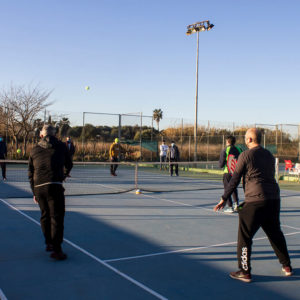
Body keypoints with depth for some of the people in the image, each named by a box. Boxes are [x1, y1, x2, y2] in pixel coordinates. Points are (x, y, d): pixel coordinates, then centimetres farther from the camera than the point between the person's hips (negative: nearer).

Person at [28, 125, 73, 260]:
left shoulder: (34, 150, 16)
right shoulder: (61, 146, 8)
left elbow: (31, 173, 18)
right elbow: (69, 165, 19)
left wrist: (34, 193, 24)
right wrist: (65, 174, 42)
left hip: (38, 187, 5)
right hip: (54, 186, -4)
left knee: (45, 215, 19)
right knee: (57, 216, -2)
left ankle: (49, 243, 31)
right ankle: (56, 250, -4)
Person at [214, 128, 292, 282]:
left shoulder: (246, 155, -5)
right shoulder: (269, 155, 14)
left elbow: (235, 179, -5)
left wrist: (224, 198, 0)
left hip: (255, 200, -7)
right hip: (274, 199, 7)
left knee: (245, 236, 4)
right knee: (275, 234, 21)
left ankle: (244, 271, 6)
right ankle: (287, 266, 31)